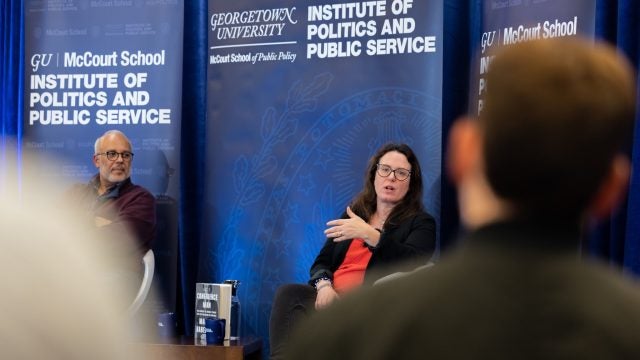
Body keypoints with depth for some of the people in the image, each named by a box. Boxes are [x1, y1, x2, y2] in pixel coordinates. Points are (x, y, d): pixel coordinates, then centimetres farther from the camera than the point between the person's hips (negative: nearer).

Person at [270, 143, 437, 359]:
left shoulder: (421, 223, 9)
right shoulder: (353, 213, 23)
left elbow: (412, 262, -12)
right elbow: (322, 261, 19)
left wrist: (369, 234, -24)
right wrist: (324, 285, -6)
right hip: (331, 298, 5)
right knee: (288, 293, -28)